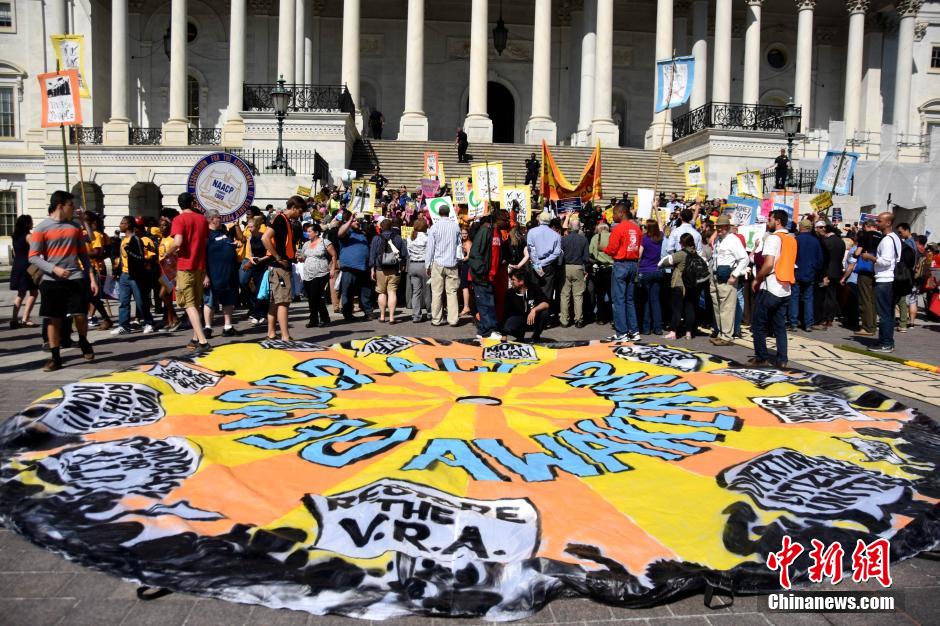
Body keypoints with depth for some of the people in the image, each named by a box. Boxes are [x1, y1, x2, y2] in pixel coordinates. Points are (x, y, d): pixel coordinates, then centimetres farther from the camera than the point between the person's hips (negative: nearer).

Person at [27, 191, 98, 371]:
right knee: (54, 319, 2)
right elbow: (33, 257, -5)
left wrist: (92, 277, 8)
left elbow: (83, 254, 14)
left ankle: (84, 343, 23)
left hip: (75, 278, 2)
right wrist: (54, 269, -19)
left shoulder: (75, 227, 10)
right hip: (52, 281, -2)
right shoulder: (41, 228, -2)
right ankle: (55, 358, 11)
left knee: (80, 315, -5)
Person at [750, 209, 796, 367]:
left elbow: (769, 264, -20)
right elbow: (791, 264, 19)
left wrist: (757, 279, -8)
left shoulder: (773, 238, -11)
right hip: (785, 289, 7)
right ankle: (781, 359, 8)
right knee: (780, 326, 10)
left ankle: (762, 358, 4)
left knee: (758, 325, 3)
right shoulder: (792, 240, 13)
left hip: (769, 288, -7)